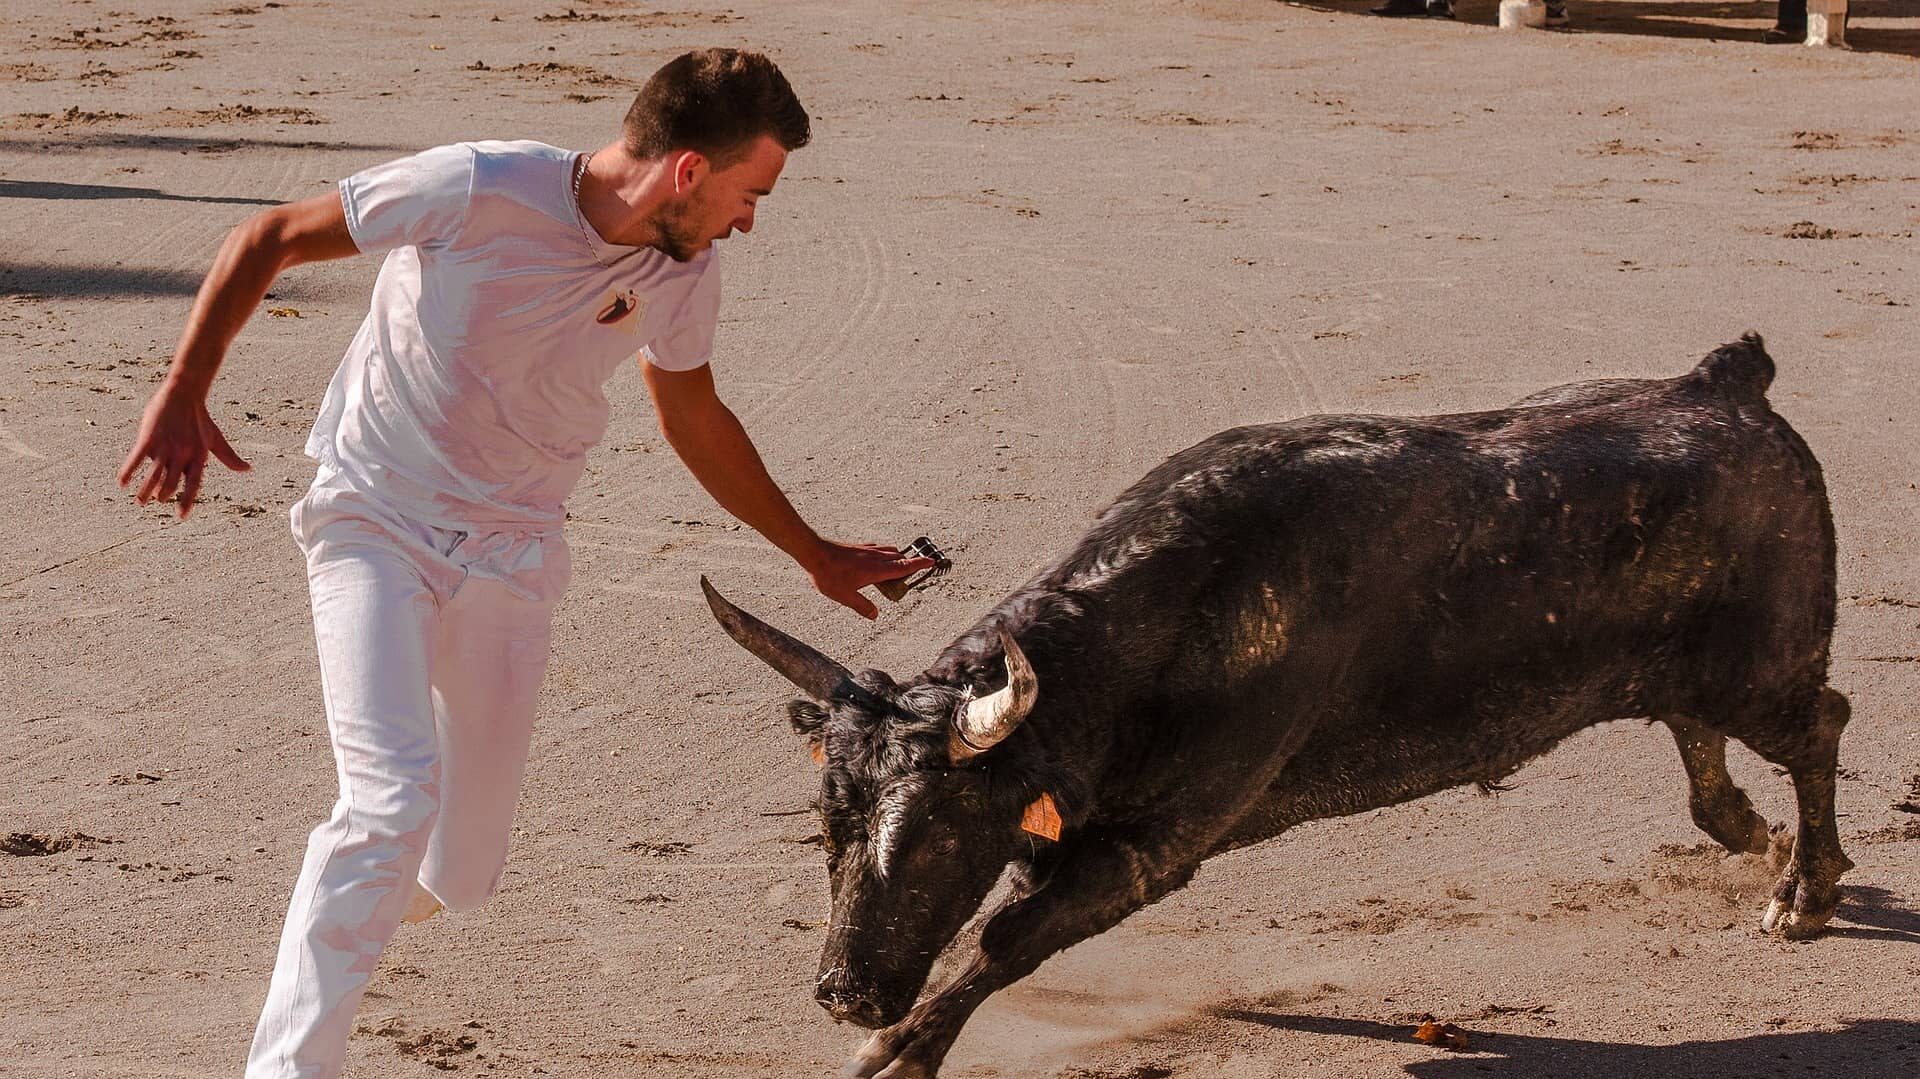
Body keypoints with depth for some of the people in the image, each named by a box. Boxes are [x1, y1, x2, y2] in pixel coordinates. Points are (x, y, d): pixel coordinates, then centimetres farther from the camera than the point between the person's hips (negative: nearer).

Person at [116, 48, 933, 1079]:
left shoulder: (682, 270, -4)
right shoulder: (477, 189, -22)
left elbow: (695, 422, 16)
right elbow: (265, 240, -12)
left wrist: (818, 556, 23)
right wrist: (180, 397, -20)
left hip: (511, 551, 5)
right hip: (375, 520, -5)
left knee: (460, 876, 5)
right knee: (394, 796, -25)